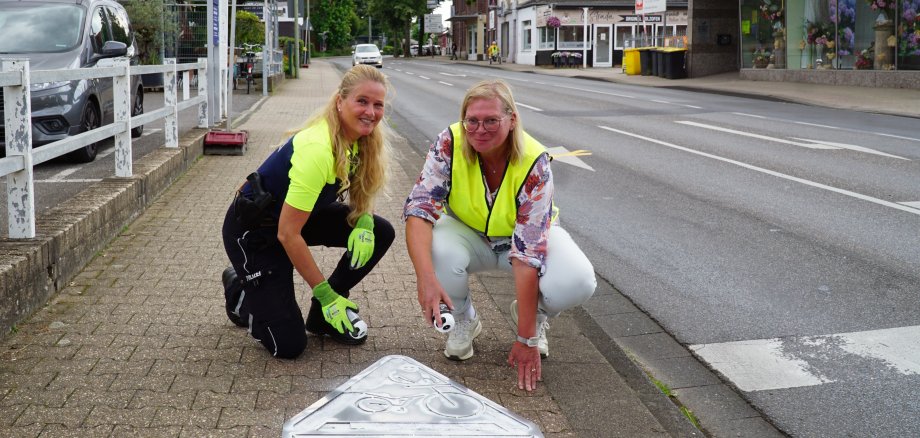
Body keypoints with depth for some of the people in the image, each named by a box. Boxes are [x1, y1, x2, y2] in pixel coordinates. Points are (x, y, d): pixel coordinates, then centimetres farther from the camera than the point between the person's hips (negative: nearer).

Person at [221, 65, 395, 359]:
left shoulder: (357, 137, -9)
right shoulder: (318, 150, -33)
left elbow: (360, 189, 9)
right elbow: (288, 233, -30)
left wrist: (364, 220, -15)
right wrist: (324, 293, -24)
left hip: (303, 214, 8)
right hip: (252, 232, -8)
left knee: (381, 233, -10)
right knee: (289, 345, -11)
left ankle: (323, 316, 6)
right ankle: (239, 290, 18)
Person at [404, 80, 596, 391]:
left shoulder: (534, 163, -31)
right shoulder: (450, 144, -25)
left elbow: (528, 252, -34)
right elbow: (419, 206, -31)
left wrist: (526, 338, -34)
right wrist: (426, 277, -49)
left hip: (528, 235, -1)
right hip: (468, 233, 2)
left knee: (577, 283, -31)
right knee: (439, 251, -35)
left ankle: (534, 317, 6)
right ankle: (463, 321, -1)